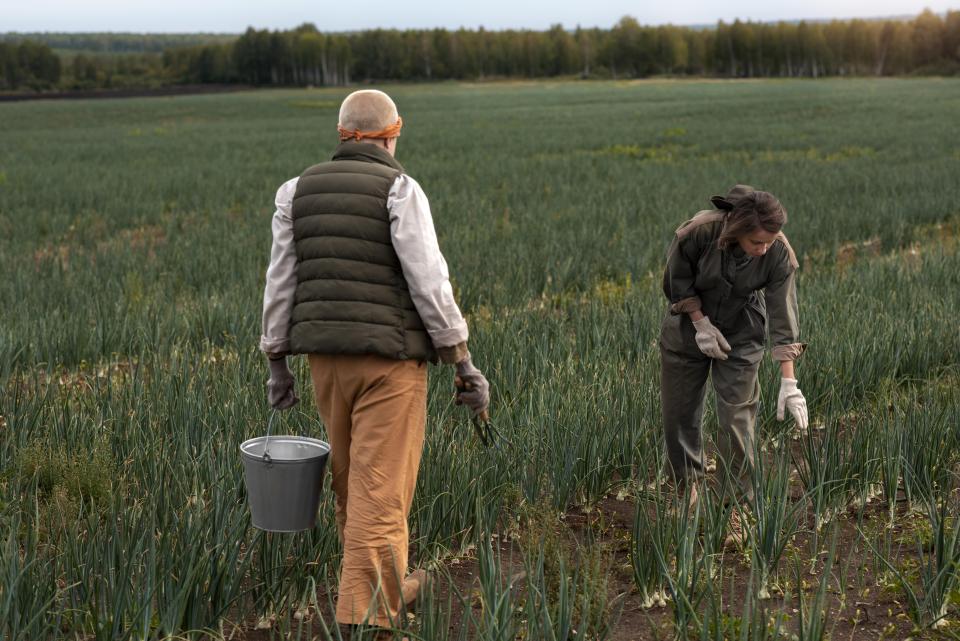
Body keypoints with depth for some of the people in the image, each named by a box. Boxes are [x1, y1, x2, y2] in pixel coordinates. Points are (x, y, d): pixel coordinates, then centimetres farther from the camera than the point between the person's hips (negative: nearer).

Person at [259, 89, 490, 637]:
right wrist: (467, 365, -11)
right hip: (391, 359, -6)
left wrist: (278, 365, 14)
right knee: (381, 492, -4)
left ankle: (385, 589, 36)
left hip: (329, 357, 6)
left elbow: (281, 284, 6)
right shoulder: (400, 189, -10)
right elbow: (429, 285, -16)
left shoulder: (300, 191, 6)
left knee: (354, 479, 21)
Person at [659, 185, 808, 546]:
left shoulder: (779, 254, -26)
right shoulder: (699, 232, -30)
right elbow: (677, 279, -11)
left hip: (741, 335, 0)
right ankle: (687, 489, 29)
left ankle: (736, 508, 5)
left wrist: (789, 383, -29)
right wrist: (701, 323, -16)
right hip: (690, 325, 1)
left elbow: (783, 318, -24)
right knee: (679, 413, 7)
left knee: (737, 419, -7)